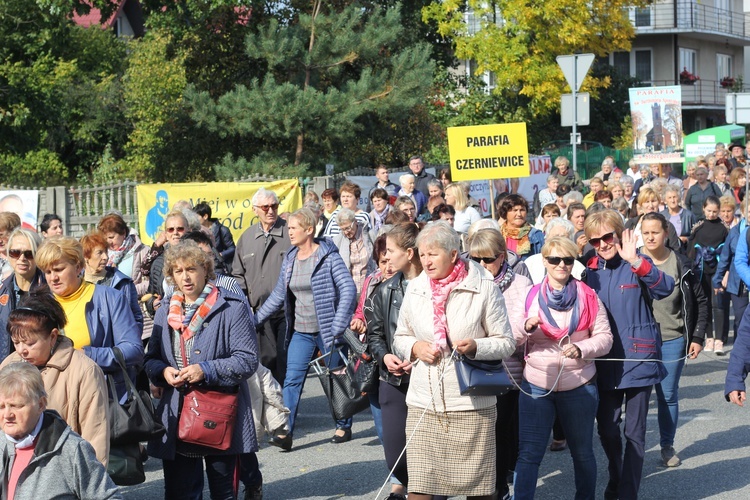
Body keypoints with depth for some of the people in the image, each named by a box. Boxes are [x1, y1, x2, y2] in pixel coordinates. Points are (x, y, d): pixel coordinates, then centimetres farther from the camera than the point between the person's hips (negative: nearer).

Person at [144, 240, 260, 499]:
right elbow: (151, 358, 17)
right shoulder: (165, 314, 13)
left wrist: (206, 371, -20)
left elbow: (248, 360, -10)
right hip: (176, 419, 4)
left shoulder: (232, 308, -5)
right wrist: (163, 371, -6)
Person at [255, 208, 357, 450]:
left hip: (326, 330, -5)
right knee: (292, 379, -6)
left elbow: (348, 289, -16)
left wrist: (337, 327, -21)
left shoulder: (328, 257, -11)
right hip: (300, 332, 5)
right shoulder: (290, 259, 7)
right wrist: (256, 319, 10)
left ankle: (344, 426, 25)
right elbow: (279, 295, 15)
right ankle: (285, 432, -9)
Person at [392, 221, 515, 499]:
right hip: (423, 403, 3)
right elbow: (399, 339, 18)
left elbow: (506, 343, 0)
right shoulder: (415, 288, 9)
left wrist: (476, 347, -19)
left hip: (471, 405, -3)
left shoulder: (484, 288, -3)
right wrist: (414, 348, -5)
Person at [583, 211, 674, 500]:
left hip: (637, 359, -4)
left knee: (634, 431, 1)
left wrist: (634, 261, -36)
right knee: (606, 429, 13)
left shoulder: (638, 265, -6)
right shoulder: (590, 271, 6)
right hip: (605, 363, 4)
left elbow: (665, 288, -27)